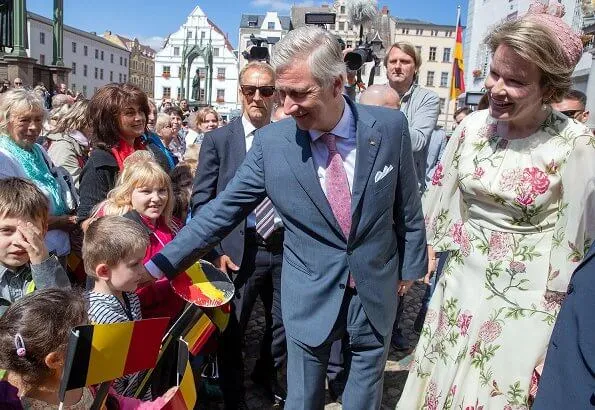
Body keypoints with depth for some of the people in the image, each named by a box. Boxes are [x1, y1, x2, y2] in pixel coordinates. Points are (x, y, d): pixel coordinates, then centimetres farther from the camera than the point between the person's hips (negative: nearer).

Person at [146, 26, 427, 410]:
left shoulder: (390, 126, -12)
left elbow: (407, 207, 0)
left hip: (376, 290, 1)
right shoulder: (271, 141, -13)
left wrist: (410, 265, 10)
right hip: (310, 297, 0)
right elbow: (221, 211, -8)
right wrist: (158, 266, -10)